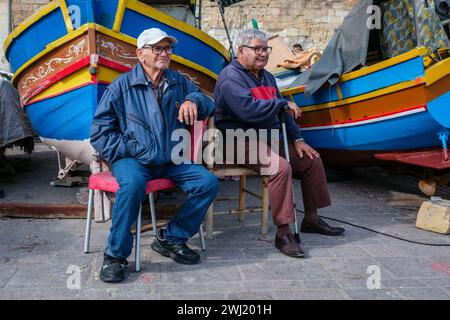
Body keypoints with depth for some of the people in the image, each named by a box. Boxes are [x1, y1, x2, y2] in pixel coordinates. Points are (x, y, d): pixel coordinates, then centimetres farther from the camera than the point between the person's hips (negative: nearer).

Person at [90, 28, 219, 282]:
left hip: (171, 160, 5)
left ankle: (171, 238, 3)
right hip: (132, 159, -4)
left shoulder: (179, 82, 12)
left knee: (209, 183, -15)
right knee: (133, 184, -37)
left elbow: (209, 106, 13)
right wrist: (129, 150, -12)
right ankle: (115, 255, -17)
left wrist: (194, 101, -10)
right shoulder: (122, 86, 0)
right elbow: (100, 131, -1)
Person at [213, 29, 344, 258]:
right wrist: (283, 104, -17)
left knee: (312, 160, 5)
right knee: (281, 167, -33)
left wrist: (297, 139, 10)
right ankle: (283, 233, -23)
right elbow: (248, 110, -29)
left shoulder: (266, 77, 19)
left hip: (269, 138, 10)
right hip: (242, 141, -9)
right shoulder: (231, 77, -12)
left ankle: (311, 219, 18)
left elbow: (284, 113, 22)